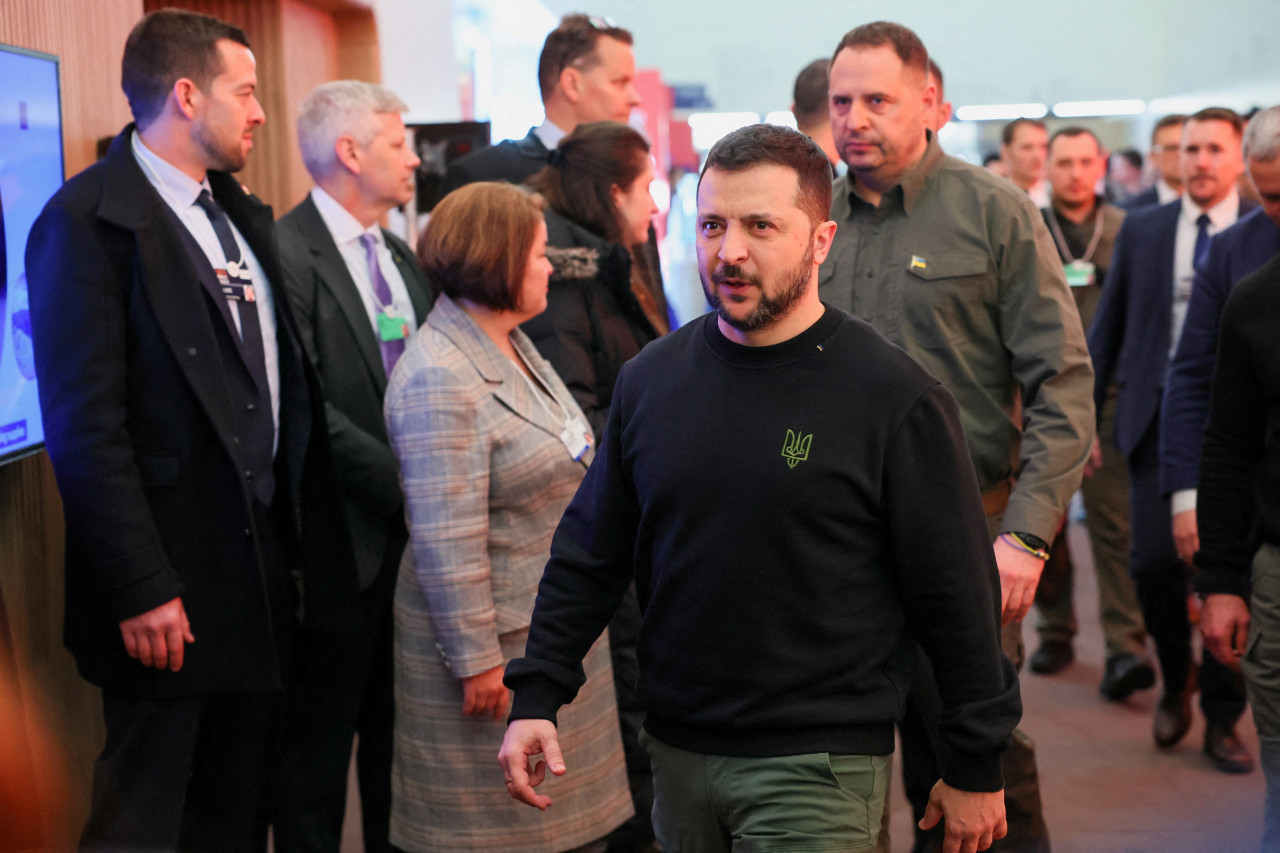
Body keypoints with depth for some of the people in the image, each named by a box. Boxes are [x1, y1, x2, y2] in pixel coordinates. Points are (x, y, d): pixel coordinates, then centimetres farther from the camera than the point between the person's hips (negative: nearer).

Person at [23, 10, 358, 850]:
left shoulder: (245, 215, 12)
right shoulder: (87, 220, -13)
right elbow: (83, 426, -17)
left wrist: (306, 544, 10)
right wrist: (141, 591, -19)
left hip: (264, 575, 7)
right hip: (167, 593, -7)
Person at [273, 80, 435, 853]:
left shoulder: (402, 259, 15)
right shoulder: (290, 253, -13)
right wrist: (401, 480, -19)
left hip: (411, 526, 8)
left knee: (399, 723, 17)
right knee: (323, 730, 3)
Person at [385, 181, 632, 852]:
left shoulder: (512, 345, 10)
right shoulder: (440, 381, -21)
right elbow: (447, 542, -23)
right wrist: (477, 660, -21)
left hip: (554, 624, 9)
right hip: (497, 641, -9)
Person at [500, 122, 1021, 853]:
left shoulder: (895, 397, -10)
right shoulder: (650, 380, 4)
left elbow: (956, 593, -6)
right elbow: (591, 553, 10)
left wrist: (976, 770, -3)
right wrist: (537, 695, 2)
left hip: (818, 767, -4)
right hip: (676, 752, 5)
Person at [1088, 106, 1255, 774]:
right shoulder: (1142, 229, 9)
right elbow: (1108, 326, 11)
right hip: (1158, 418, 1)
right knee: (1154, 559, -8)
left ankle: (1222, 719, 18)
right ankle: (1176, 681, 21)